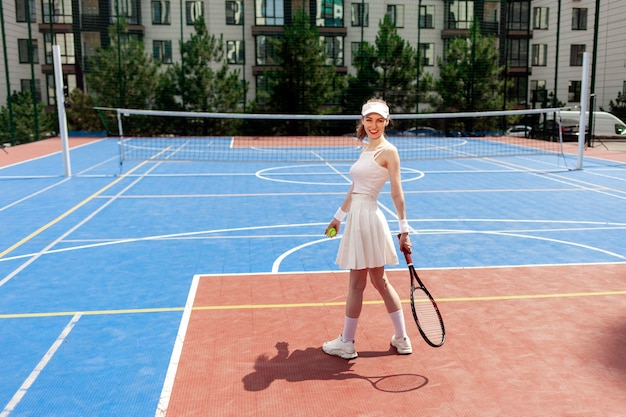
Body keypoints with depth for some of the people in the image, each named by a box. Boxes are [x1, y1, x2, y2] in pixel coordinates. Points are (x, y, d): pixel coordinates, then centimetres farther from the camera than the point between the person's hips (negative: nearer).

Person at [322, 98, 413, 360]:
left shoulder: (388, 151, -9)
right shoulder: (366, 150, 15)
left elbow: (397, 193, -13)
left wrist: (404, 230, -16)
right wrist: (338, 217, 25)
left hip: (367, 218, -9)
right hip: (358, 217, 9)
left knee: (356, 284, 2)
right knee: (380, 282, 14)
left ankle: (346, 344, 16)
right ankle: (401, 340, 24)